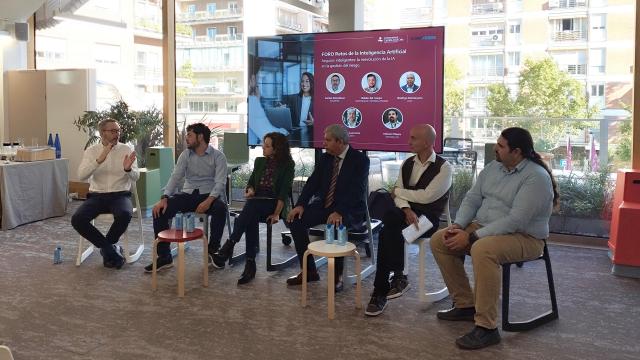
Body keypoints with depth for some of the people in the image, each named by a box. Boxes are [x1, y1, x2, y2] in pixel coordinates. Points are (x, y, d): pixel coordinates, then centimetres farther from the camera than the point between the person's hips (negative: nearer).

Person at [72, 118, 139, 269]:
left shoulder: (126, 149, 2)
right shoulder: (91, 151, 4)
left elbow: (135, 177, -6)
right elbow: (81, 176, -11)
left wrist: (128, 169, -30)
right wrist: (99, 160, -25)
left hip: (120, 195, -1)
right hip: (97, 195, 1)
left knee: (125, 215, -35)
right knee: (77, 219, -25)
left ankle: (106, 248, -7)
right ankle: (111, 251, -10)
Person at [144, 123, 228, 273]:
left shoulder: (218, 156, -3)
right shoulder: (185, 155, 9)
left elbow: (220, 182, -12)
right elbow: (175, 177, -1)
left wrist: (209, 200, -31)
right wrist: (164, 198, -18)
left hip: (209, 195, -3)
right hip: (188, 194, 4)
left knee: (220, 208, -38)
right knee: (160, 210, -20)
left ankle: (213, 250, -17)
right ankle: (164, 256, -12)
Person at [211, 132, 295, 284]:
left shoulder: (287, 165, 1)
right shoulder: (259, 161, 17)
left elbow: (284, 191, -8)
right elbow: (251, 182, 19)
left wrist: (277, 213, -18)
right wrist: (250, 190, -6)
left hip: (273, 203, -4)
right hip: (256, 202, 4)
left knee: (251, 207, -36)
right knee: (251, 219, -33)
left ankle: (228, 248, -38)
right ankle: (250, 265, -36)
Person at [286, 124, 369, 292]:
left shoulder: (360, 160, -11)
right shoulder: (325, 158, 7)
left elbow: (356, 190, -21)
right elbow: (313, 182, 3)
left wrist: (339, 212, -35)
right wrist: (301, 204, -13)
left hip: (350, 210, -6)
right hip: (324, 205, 6)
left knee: (336, 225, -37)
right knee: (296, 220, -14)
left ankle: (337, 276, -18)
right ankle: (309, 271, -3)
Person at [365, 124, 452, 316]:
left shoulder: (444, 167, -3)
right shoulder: (407, 164, 16)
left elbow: (427, 196, -15)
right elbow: (398, 194, 6)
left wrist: (398, 191, -3)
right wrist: (406, 210, -16)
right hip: (406, 214, 4)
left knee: (387, 232, -30)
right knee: (391, 216, -33)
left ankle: (380, 292, -23)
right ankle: (398, 277, -27)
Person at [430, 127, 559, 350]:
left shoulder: (536, 177, -19)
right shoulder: (492, 167, 7)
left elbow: (516, 220, -26)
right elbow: (472, 199, 10)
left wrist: (472, 237, -27)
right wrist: (458, 226, -9)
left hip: (524, 238, -8)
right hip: (484, 228, 9)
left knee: (482, 250, -38)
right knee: (439, 241, -4)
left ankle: (486, 328, -28)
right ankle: (465, 305, 6)